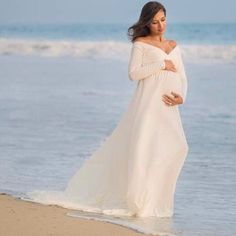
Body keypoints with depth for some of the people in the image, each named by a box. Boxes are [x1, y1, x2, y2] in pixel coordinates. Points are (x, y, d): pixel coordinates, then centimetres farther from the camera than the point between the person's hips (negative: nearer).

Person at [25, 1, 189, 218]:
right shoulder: (141, 44, 5)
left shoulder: (174, 46, 20)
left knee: (177, 148, -11)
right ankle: (137, 202, -5)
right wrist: (162, 64, -9)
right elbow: (134, 73, -7)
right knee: (142, 148, -12)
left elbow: (182, 78, 17)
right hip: (148, 104, -4)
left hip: (169, 109, 5)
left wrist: (181, 97, -2)